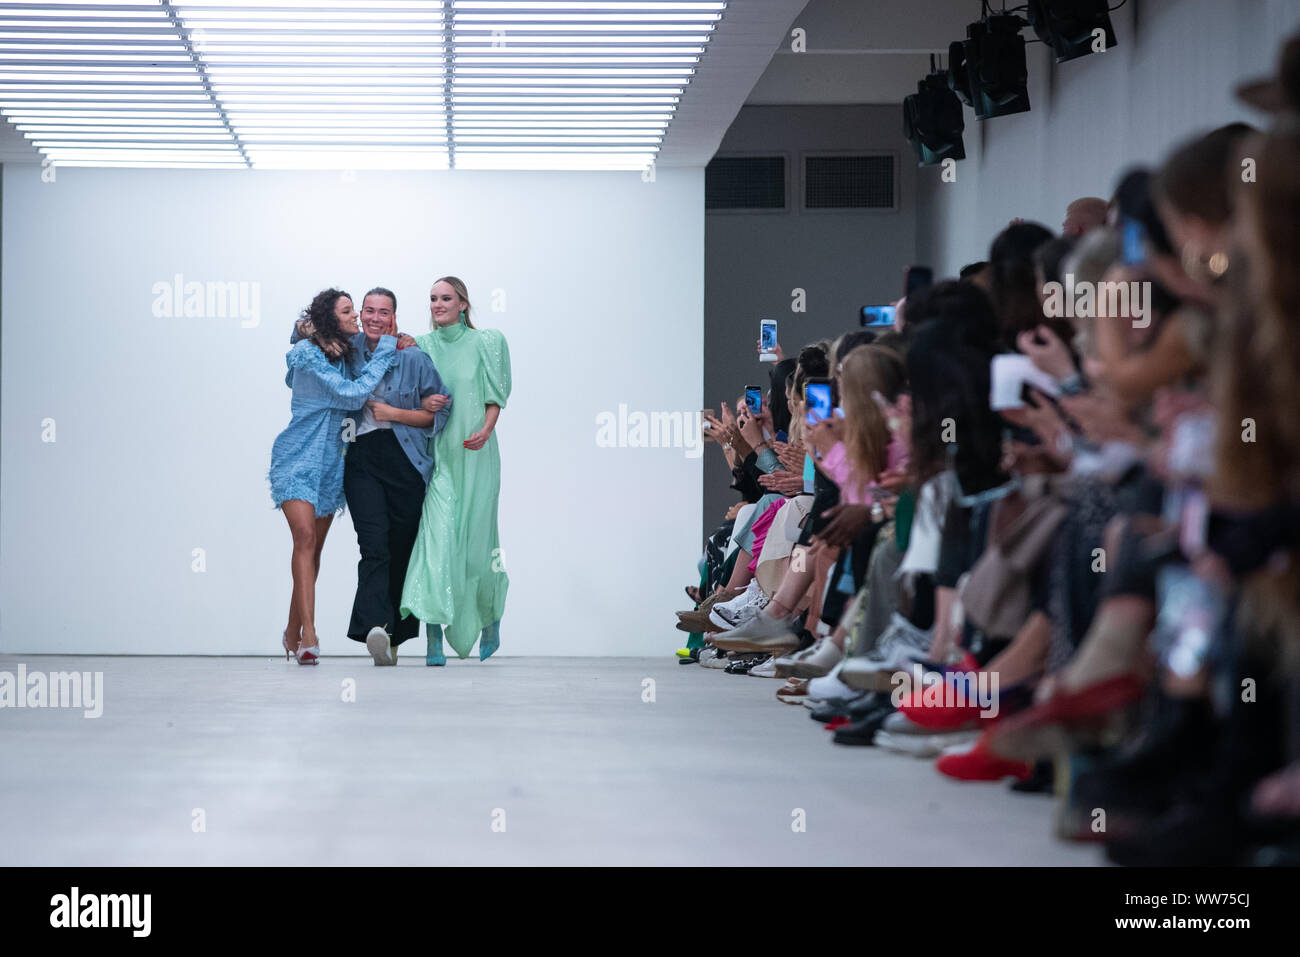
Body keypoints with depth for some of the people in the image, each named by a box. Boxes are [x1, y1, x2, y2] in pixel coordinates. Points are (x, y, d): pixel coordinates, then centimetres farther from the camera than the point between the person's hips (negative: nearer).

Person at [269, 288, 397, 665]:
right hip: (298, 458, -7)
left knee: (314, 547, 9)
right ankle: (308, 635, -29)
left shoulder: (347, 355, 10)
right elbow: (352, 395, -19)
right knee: (305, 536, -21)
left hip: (331, 461, 7)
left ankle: (293, 632, 21)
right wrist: (384, 353, -14)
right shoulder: (308, 356, -14)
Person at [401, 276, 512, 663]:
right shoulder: (421, 346, 11)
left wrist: (486, 430, -16)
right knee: (436, 533, -13)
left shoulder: (485, 342, 4)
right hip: (436, 453, 1)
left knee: (475, 539, 2)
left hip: (474, 454, -1)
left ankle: (490, 616, 32)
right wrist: (424, 407, -10)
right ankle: (434, 637, -18)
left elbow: (495, 397, 0)